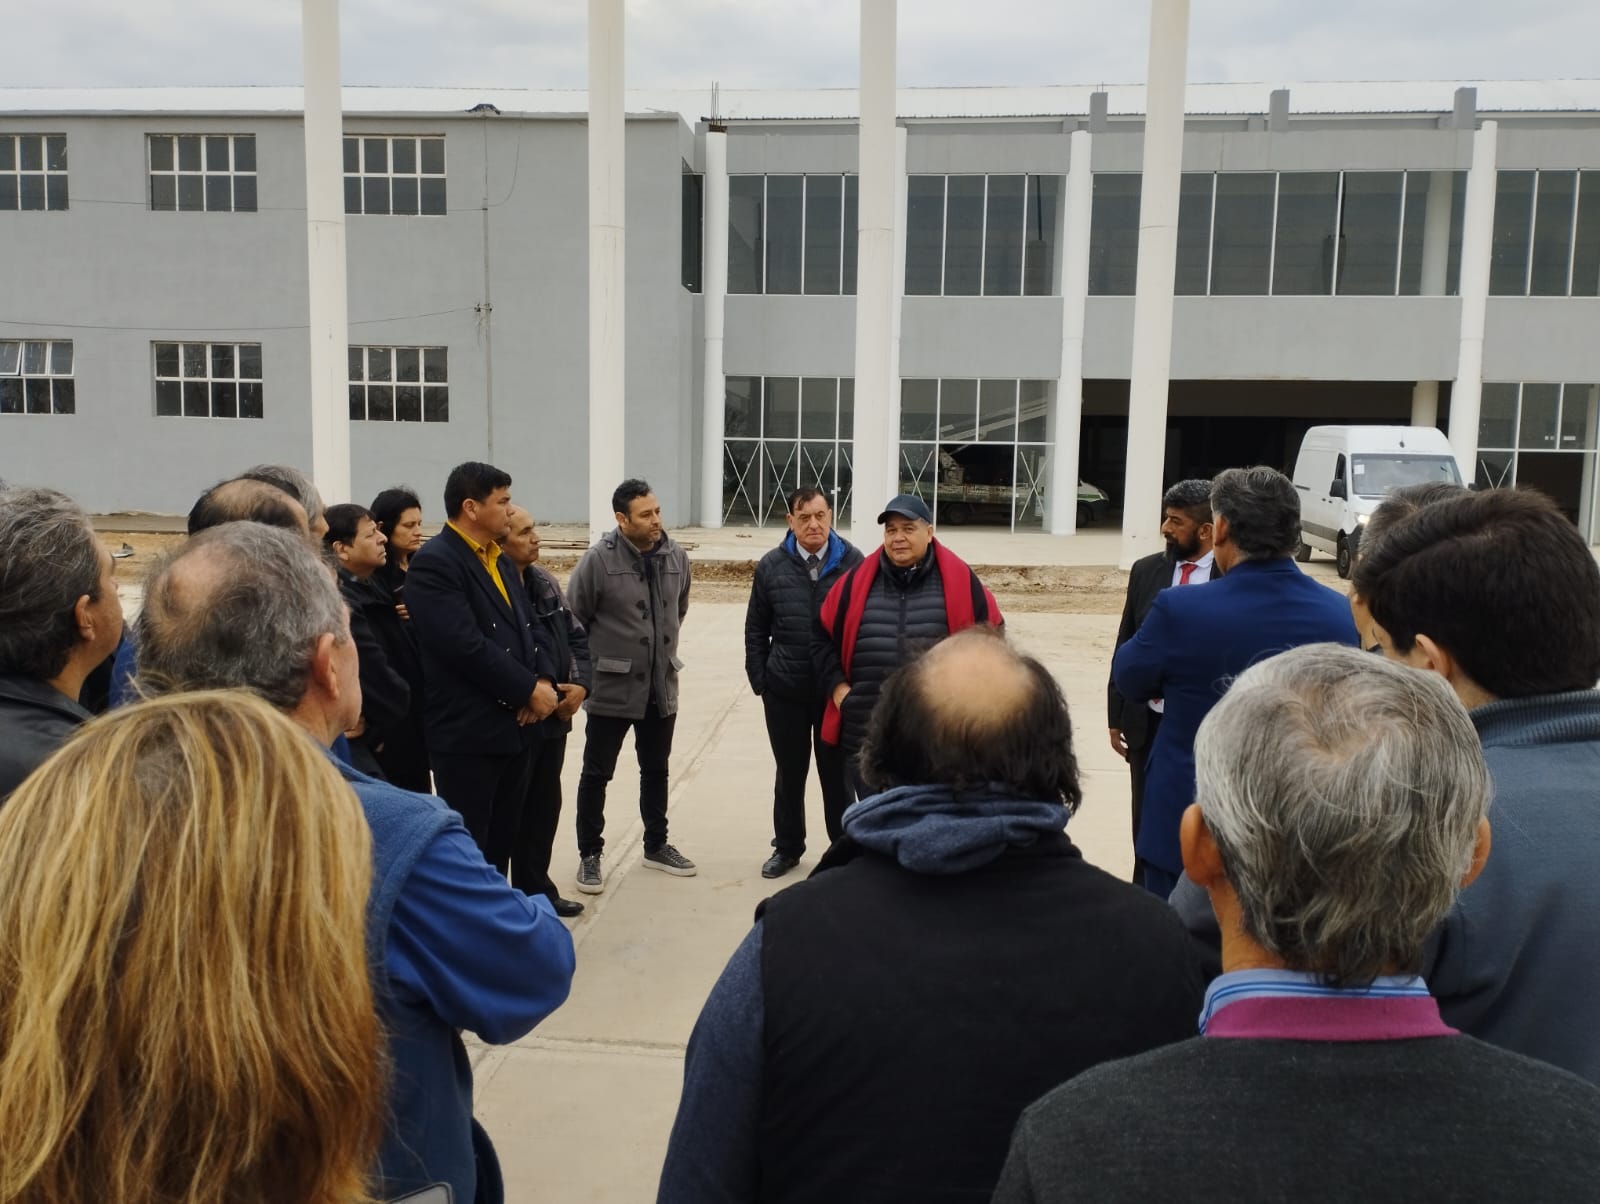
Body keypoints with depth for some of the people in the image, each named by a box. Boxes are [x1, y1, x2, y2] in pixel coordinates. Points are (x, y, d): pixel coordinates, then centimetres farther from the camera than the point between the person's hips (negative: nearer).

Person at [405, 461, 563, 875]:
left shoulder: (501, 561, 16)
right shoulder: (434, 563, -14)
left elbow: (529, 628, 14)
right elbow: (466, 646, -22)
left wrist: (544, 680, -5)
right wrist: (529, 690, -14)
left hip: (514, 727, 8)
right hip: (466, 734, -8)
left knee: (501, 846, 15)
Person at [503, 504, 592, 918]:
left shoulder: (546, 583, 8)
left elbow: (577, 637, 13)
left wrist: (580, 684, -1)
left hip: (554, 715, 8)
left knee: (545, 805, 18)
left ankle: (536, 889, 34)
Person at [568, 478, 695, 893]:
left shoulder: (676, 556, -1)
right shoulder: (599, 559, -15)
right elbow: (572, 619, -7)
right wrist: (587, 668, -3)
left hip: (661, 687, 5)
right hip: (611, 688, -4)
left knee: (656, 770, 18)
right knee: (597, 774, 7)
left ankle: (656, 846, 34)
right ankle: (590, 855, 21)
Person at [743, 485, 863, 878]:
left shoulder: (852, 562, -6)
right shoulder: (772, 565, 1)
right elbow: (756, 629, 8)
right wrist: (759, 679, 3)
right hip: (785, 691, 2)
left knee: (837, 774, 10)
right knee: (789, 774, 14)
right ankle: (787, 847, 30)